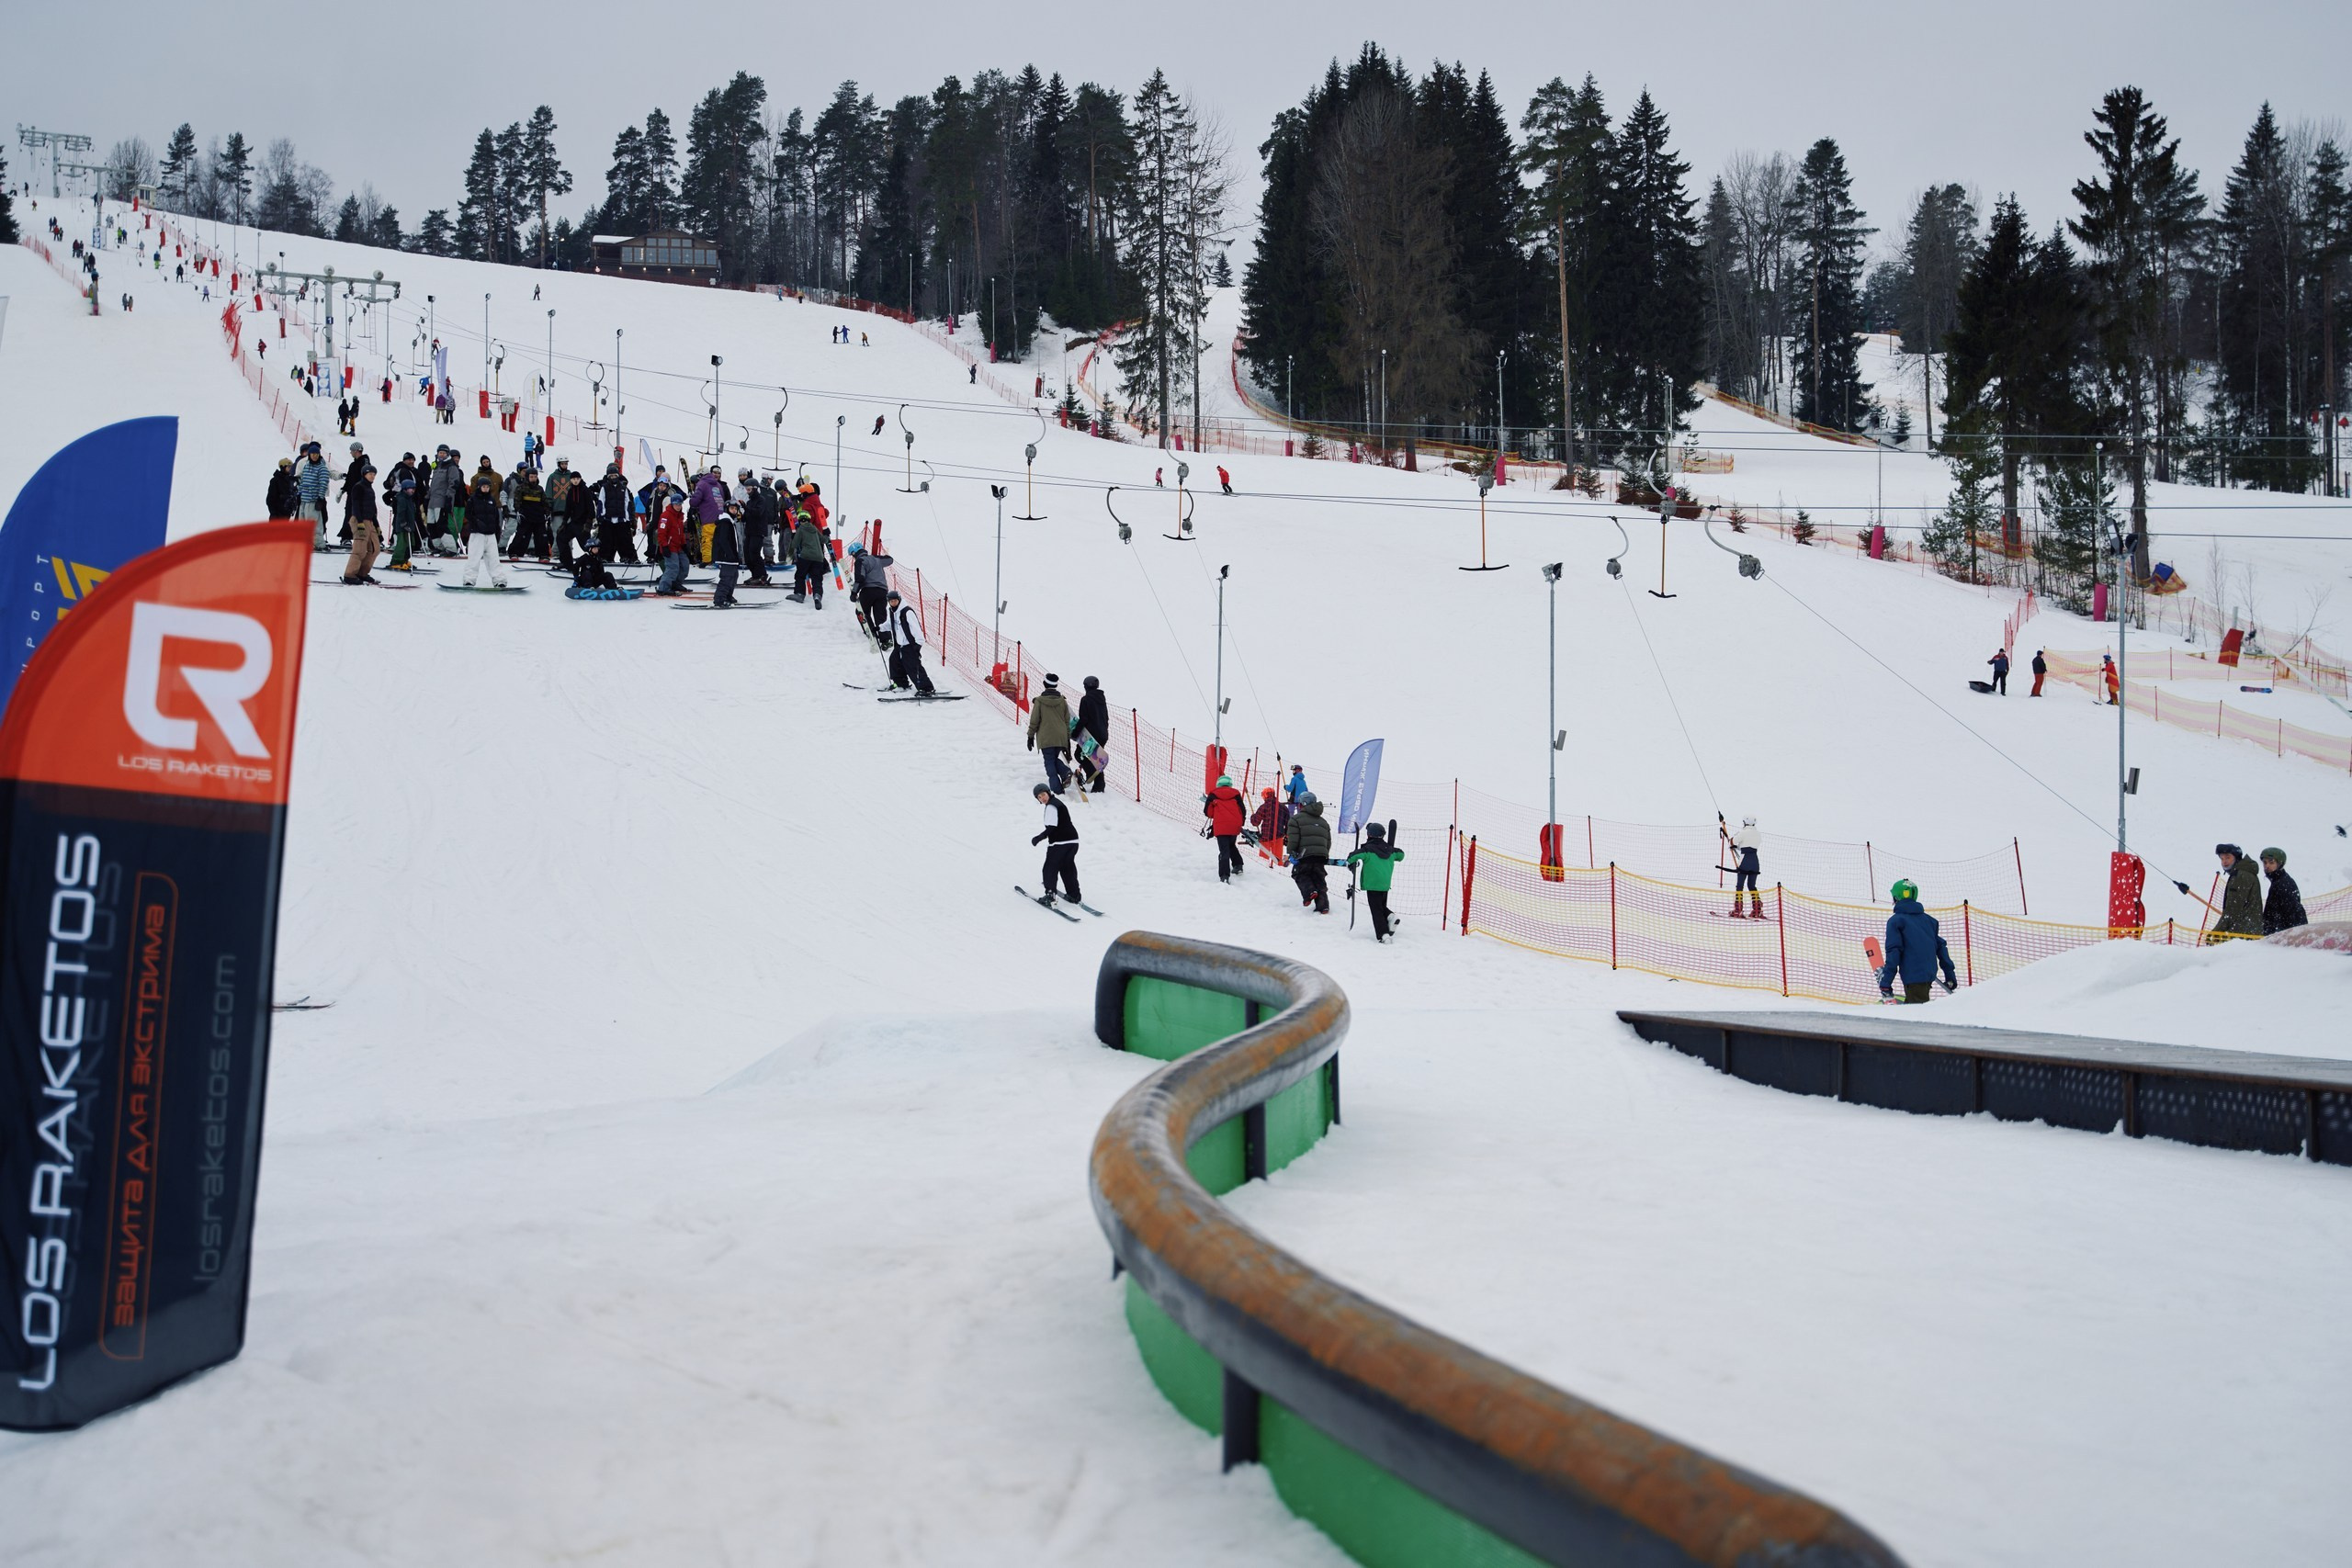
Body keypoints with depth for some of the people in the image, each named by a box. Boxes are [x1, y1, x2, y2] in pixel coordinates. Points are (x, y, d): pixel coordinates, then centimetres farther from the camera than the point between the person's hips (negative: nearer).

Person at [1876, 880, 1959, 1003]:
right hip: (1930, 975, 7)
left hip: (1912, 977, -7)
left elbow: (1893, 952, -12)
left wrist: (1885, 983, -13)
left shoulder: (1895, 920, -4)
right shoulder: (1928, 919, 15)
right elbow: (1941, 947, 15)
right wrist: (1950, 976, 20)